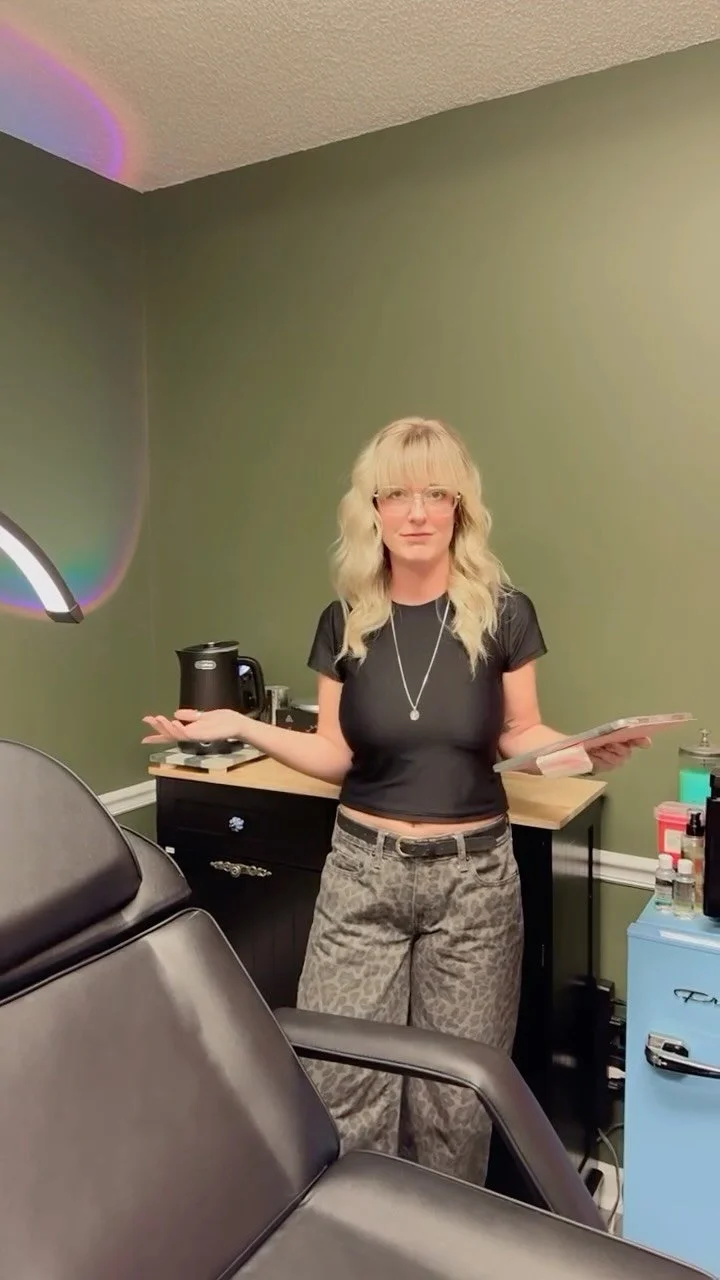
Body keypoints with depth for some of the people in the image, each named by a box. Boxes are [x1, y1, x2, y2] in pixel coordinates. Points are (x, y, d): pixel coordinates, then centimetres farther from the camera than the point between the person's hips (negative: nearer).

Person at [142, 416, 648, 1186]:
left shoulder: (503, 615, -6)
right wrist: (239, 726, -6)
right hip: (362, 870, 1)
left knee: (457, 1094, 11)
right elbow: (336, 755, 4)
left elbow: (519, 737, 4)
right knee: (340, 1086, 5)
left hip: (473, 875, -1)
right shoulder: (344, 623, -1)